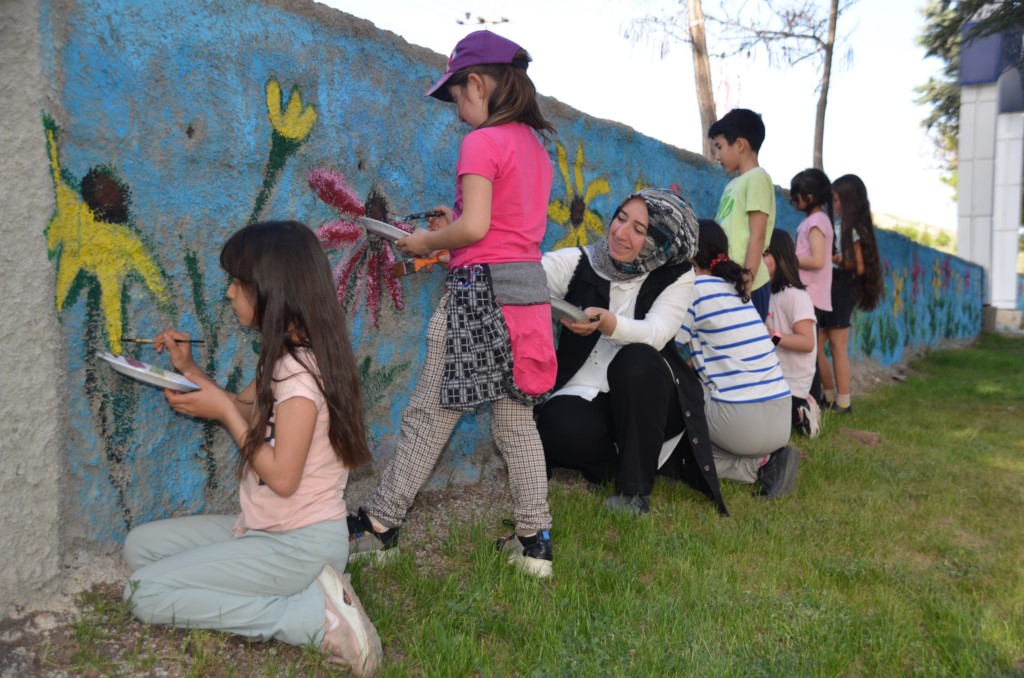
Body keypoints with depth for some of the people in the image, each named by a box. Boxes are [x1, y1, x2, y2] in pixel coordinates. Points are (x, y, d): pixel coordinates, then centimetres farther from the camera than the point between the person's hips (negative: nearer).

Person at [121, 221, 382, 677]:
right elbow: (247, 411, 19)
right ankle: (301, 593, 0)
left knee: (146, 594, -10)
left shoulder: (300, 370, -24)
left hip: (300, 543, -10)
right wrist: (190, 370, 7)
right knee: (141, 546, 12)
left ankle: (318, 615, -11)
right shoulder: (288, 356, 5)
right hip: (268, 529, 10)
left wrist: (223, 411, -15)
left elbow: (282, 477, -25)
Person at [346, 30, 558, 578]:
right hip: (529, 286, 8)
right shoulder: (535, 146, 14)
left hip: (480, 287, -8)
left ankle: (378, 527, 16)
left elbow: (475, 226, -20)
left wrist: (427, 242, -3)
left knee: (429, 415, 3)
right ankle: (533, 542, 17)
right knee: (517, 423, 12)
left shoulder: (480, 142, -11)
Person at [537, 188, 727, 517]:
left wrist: (607, 322, -41)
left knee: (636, 360, -34)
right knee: (559, 427, -32)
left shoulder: (677, 277, -5)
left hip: (645, 399, 0)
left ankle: (636, 487, -16)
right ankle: (661, 459, -2)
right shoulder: (578, 262, -4)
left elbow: (655, 334, -21)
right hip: (588, 396, 1)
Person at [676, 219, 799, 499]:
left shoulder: (694, 287, -6)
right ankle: (768, 460, 6)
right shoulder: (735, 288, 17)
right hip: (781, 420, 7)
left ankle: (757, 465, 0)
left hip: (741, 419, -7)